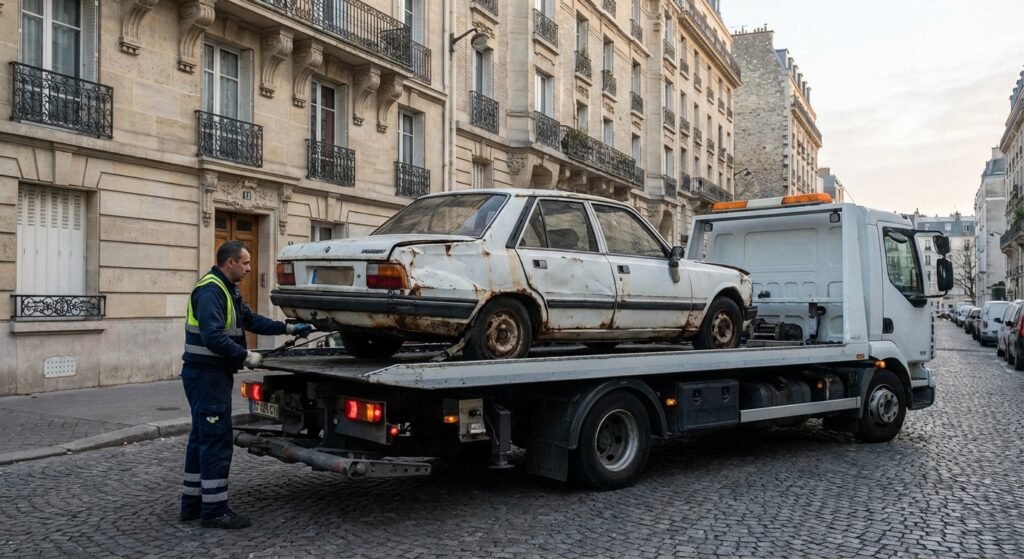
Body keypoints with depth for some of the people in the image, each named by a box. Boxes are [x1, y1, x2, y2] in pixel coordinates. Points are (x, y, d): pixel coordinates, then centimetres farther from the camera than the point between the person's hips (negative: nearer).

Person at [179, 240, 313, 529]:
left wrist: (289, 328, 14)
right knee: (216, 440, -7)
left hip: (212, 374, 11)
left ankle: (192, 504, 24)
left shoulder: (228, 290, 15)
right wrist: (247, 356, -20)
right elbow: (213, 336, -27)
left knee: (202, 439, 15)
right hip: (206, 375, -11)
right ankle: (214, 510, 0)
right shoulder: (210, 290, -18)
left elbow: (251, 320, 19)